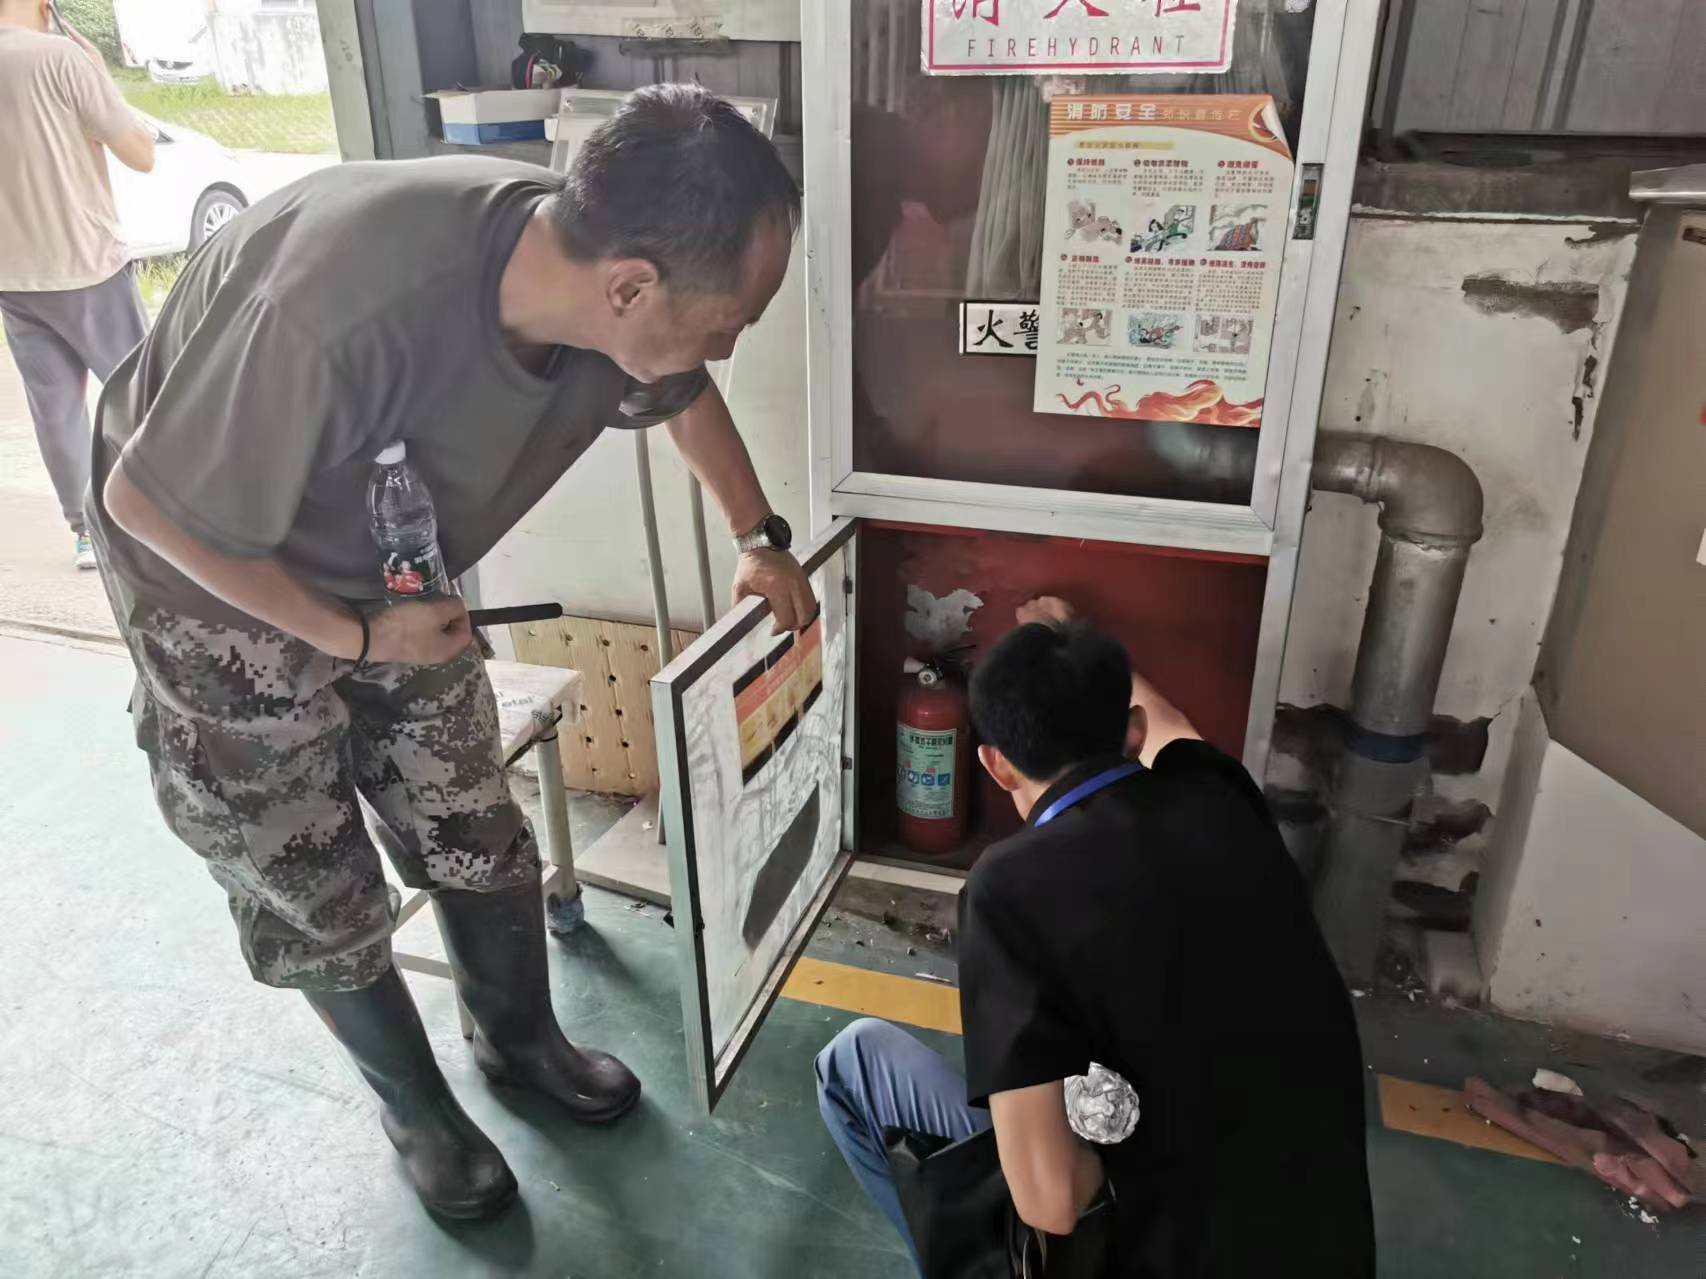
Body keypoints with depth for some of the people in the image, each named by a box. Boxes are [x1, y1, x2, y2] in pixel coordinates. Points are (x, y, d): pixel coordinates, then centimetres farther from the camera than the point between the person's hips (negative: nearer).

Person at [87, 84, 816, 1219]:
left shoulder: (590, 268, -22)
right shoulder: (345, 313, -43)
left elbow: (685, 395, 4)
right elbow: (145, 504, -26)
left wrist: (761, 540, 5)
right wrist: (355, 636, -19)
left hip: (398, 581, 5)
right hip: (220, 575, -4)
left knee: (480, 839, 11)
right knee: (319, 894, 7)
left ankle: (522, 1040, 39)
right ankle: (419, 1109, 34)